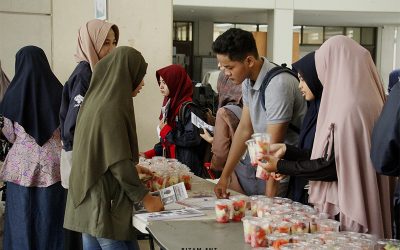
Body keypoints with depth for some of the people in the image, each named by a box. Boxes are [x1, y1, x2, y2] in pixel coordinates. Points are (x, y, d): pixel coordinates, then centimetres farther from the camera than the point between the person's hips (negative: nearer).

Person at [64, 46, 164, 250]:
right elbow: (118, 163, -19)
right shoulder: (111, 109, -17)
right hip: (105, 204, -9)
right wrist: (145, 197, -11)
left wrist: (133, 169, 28)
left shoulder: (96, 101, 11)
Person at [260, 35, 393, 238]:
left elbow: (331, 166, -18)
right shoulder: (367, 101, 9)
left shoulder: (348, 107, -19)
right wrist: (287, 150, 13)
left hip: (345, 210, -9)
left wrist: (280, 166, -8)